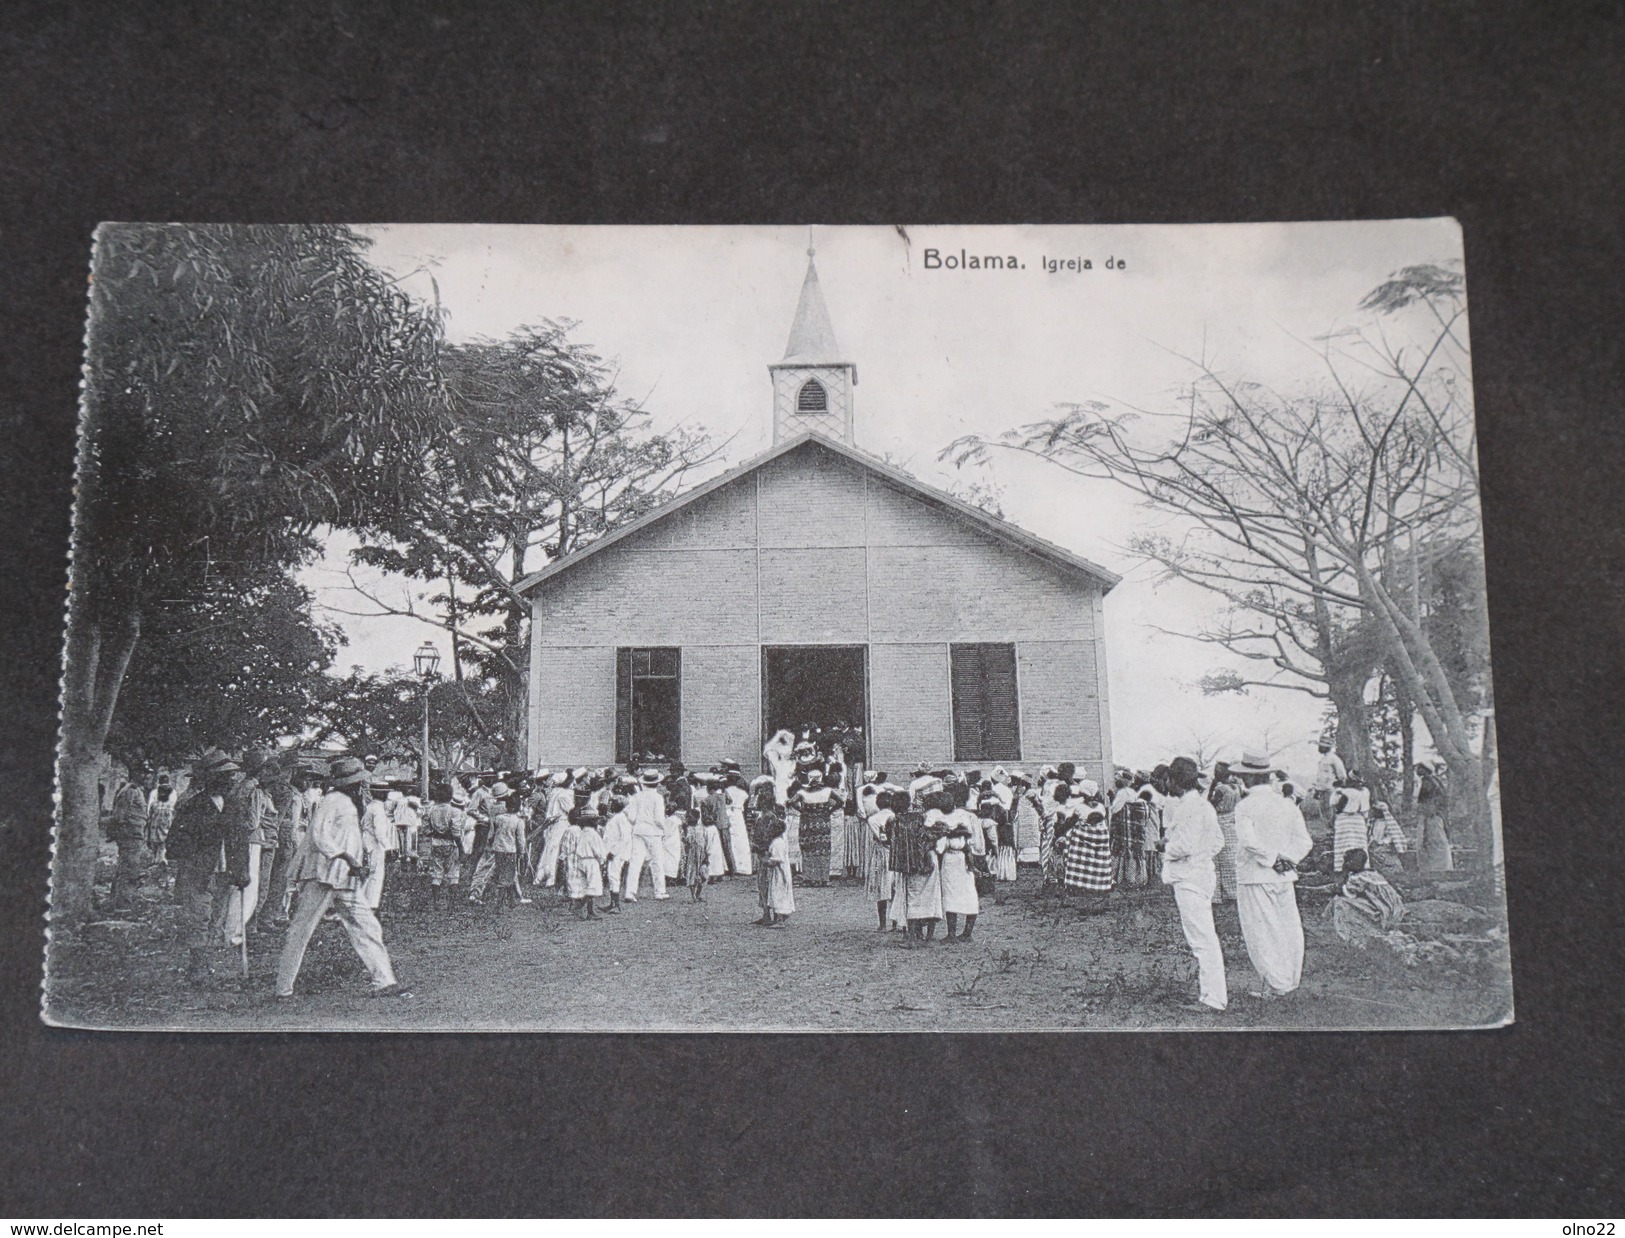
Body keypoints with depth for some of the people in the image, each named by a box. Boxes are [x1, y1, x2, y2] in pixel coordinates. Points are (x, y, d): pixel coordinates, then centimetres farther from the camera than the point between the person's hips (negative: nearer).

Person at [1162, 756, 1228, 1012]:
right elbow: (1219, 842, 17)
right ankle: (1215, 986, 28)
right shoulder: (1204, 804, 13)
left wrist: (1166, 850, -6)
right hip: (1202, 872, 10)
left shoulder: (1189, 807, -18)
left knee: (1202, 937, -8)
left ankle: (1213, 998, -6)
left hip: (1189, 876, -10)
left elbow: (1185, 846, -23)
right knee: (1202, 935, 19)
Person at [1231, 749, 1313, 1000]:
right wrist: (1288, 859, -2)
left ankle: (1275, 984, 2)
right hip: (1285, 877, 6)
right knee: (1288, 930, 12)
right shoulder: (1287, 804, 6)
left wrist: (1272, 858, -15)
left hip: (1255, 877, -6)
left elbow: (1250, 841, -24)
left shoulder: (1245, 806, -11)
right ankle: (1290, 980, 20)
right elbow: (1304, 841, 3)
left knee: (1261, 932, 2)